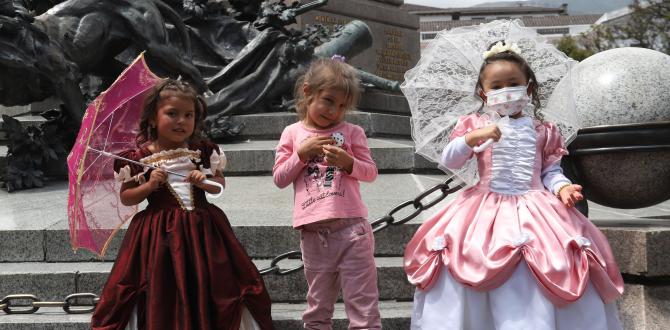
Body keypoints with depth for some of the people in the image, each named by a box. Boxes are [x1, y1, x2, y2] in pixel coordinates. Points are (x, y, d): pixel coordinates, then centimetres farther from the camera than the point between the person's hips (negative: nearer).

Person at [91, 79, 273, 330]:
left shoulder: (203, 150, 2)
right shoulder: (139, 158, -4)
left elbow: (219, 184, 10)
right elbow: (126, 197, 3)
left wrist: (204, 182, -11)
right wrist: (149, 186, -13)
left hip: (201, 228, 2)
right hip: (159, 233, -2)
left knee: (205, 290, 6)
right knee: (162, 295, 3)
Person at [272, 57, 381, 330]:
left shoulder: (351, 132, 6)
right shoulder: (293, 133, 8)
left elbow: (371, 172, 6)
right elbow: (279, 178, 6)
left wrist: (348, 162, -13)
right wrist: (302, 152, -6)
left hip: (351, 228, -1)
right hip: (313, 233, 2)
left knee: (363, 302, -1)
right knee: (318, 305, 13)